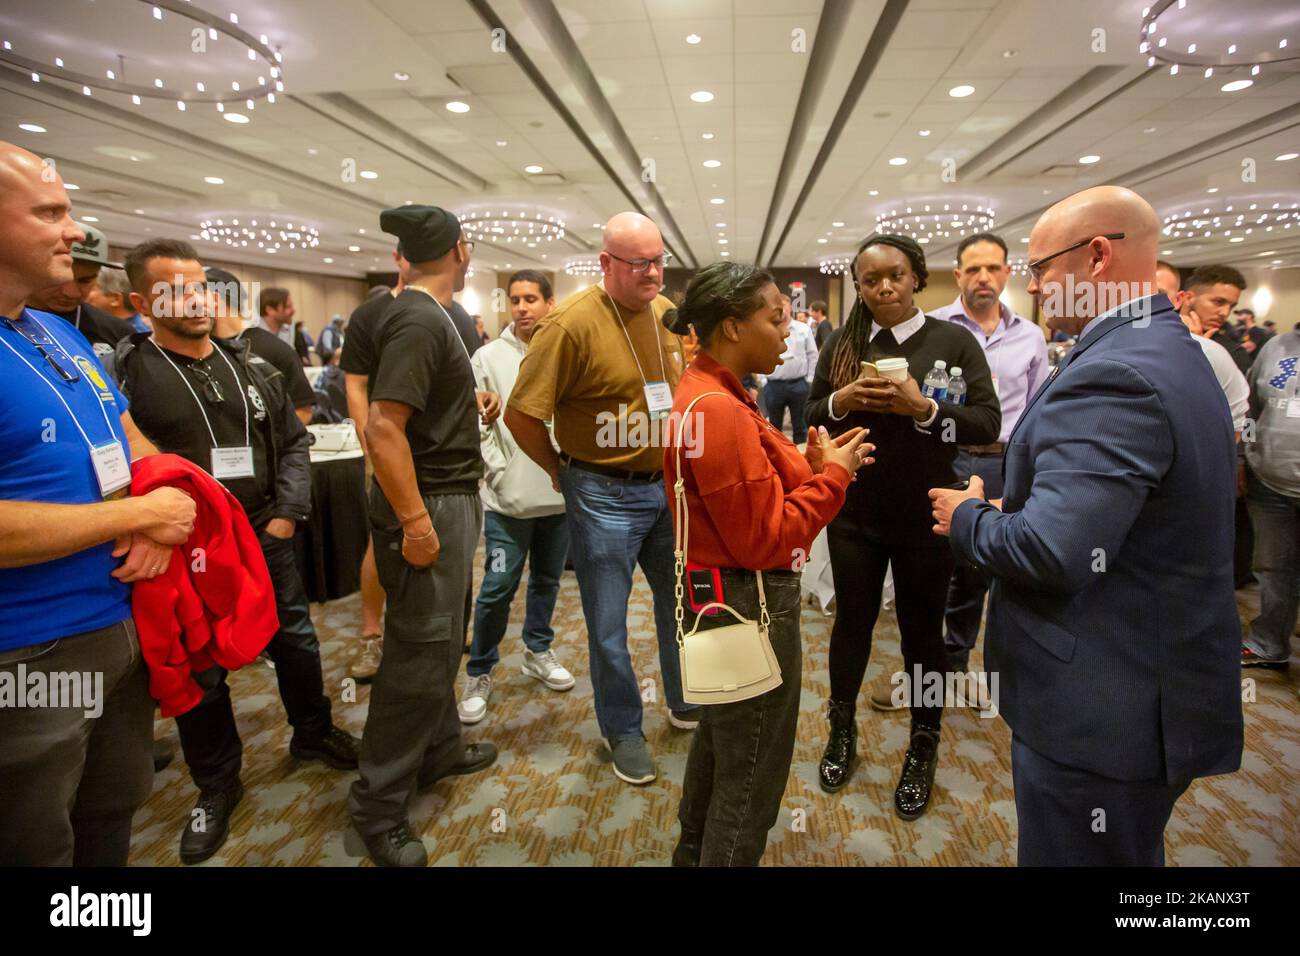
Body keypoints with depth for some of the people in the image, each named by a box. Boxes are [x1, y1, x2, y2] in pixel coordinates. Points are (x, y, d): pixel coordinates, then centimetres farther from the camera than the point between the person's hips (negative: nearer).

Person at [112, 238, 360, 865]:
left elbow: (292, 442, 8)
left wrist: (288, 513, -1)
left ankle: (313, 733, 41)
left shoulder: (250, 366, 5)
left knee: (296, 643, 16)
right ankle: (216, 786, 31)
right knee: (199, 674, 11)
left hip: (267, 539, 4)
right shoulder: (124, 374, -9)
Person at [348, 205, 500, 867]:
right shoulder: (418, 321, -19)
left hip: (451, 498, 10)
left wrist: (470, 406, 9)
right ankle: (378, 806, 16)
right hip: (428, 506, -10)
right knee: (418, 652, 0)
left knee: (442, 640, 21)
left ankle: (439, 750, 39)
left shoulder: (429, 315, 11)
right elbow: (383, 428, -26)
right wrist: (415, 522, -25)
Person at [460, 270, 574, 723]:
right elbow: (475, 425, -5)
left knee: (547, 581, 17)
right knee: (497, 589, 0)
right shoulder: (489, 357, -3)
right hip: (508, 498, -3)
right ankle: (479, 674, 17)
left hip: (560, 494, 3)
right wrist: (499, 473, -10)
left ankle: (538, 652, 37)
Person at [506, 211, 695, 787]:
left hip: (668, 485, 6)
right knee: (608, 625, 8)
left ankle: (685, 703, 44)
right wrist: (560, 470, -5)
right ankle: (622, 730, 31)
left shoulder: (668, 313, 1)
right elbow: (521, 415, -16)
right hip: (604, 496, -6)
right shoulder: (573, 321, -18)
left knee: (680, 602, 20)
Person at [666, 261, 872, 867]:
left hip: (722, 596, 11)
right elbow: (764, 540, -24)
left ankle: (695, 850, 51)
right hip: (748, 606, -11)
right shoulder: (719, 409, -26)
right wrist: (832, 475, -14)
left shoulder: (704, 393, 7)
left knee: (721, 740, 29)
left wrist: (807, 464, 1)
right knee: (749, 777, 9)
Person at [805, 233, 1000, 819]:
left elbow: (988, 423, -9)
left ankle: (923, 750, 32)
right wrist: (841, 402, -15)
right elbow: (812, 417, 6)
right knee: (852, 622, 14)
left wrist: (923, 409, -24)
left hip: (925, 517, -2)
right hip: (854, 512, 2)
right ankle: (843, 732, 35)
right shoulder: (842, 344, 3)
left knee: (922, 631, 10)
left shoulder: (953, 340, -5)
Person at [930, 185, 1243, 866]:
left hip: (1100, 711, -10)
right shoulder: (1171, 351, 9)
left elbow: (1049, 552, -31)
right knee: (1130, 852, 27)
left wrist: (966, 517, -11)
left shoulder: (1110, 376, -24)